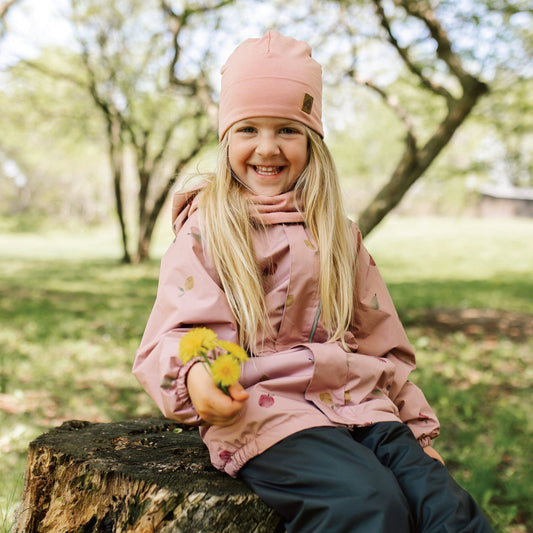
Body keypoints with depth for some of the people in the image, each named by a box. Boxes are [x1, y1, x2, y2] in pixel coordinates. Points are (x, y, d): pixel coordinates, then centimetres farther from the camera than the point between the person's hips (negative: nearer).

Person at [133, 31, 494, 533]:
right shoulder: (204, 230, 3)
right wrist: (194, 374, -30)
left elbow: (380, 341, 22)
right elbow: (178, 329, -7)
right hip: (257, 405, -4)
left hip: (354, 400, 5)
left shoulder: (337, 235, 18)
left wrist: (417, 428, 19)